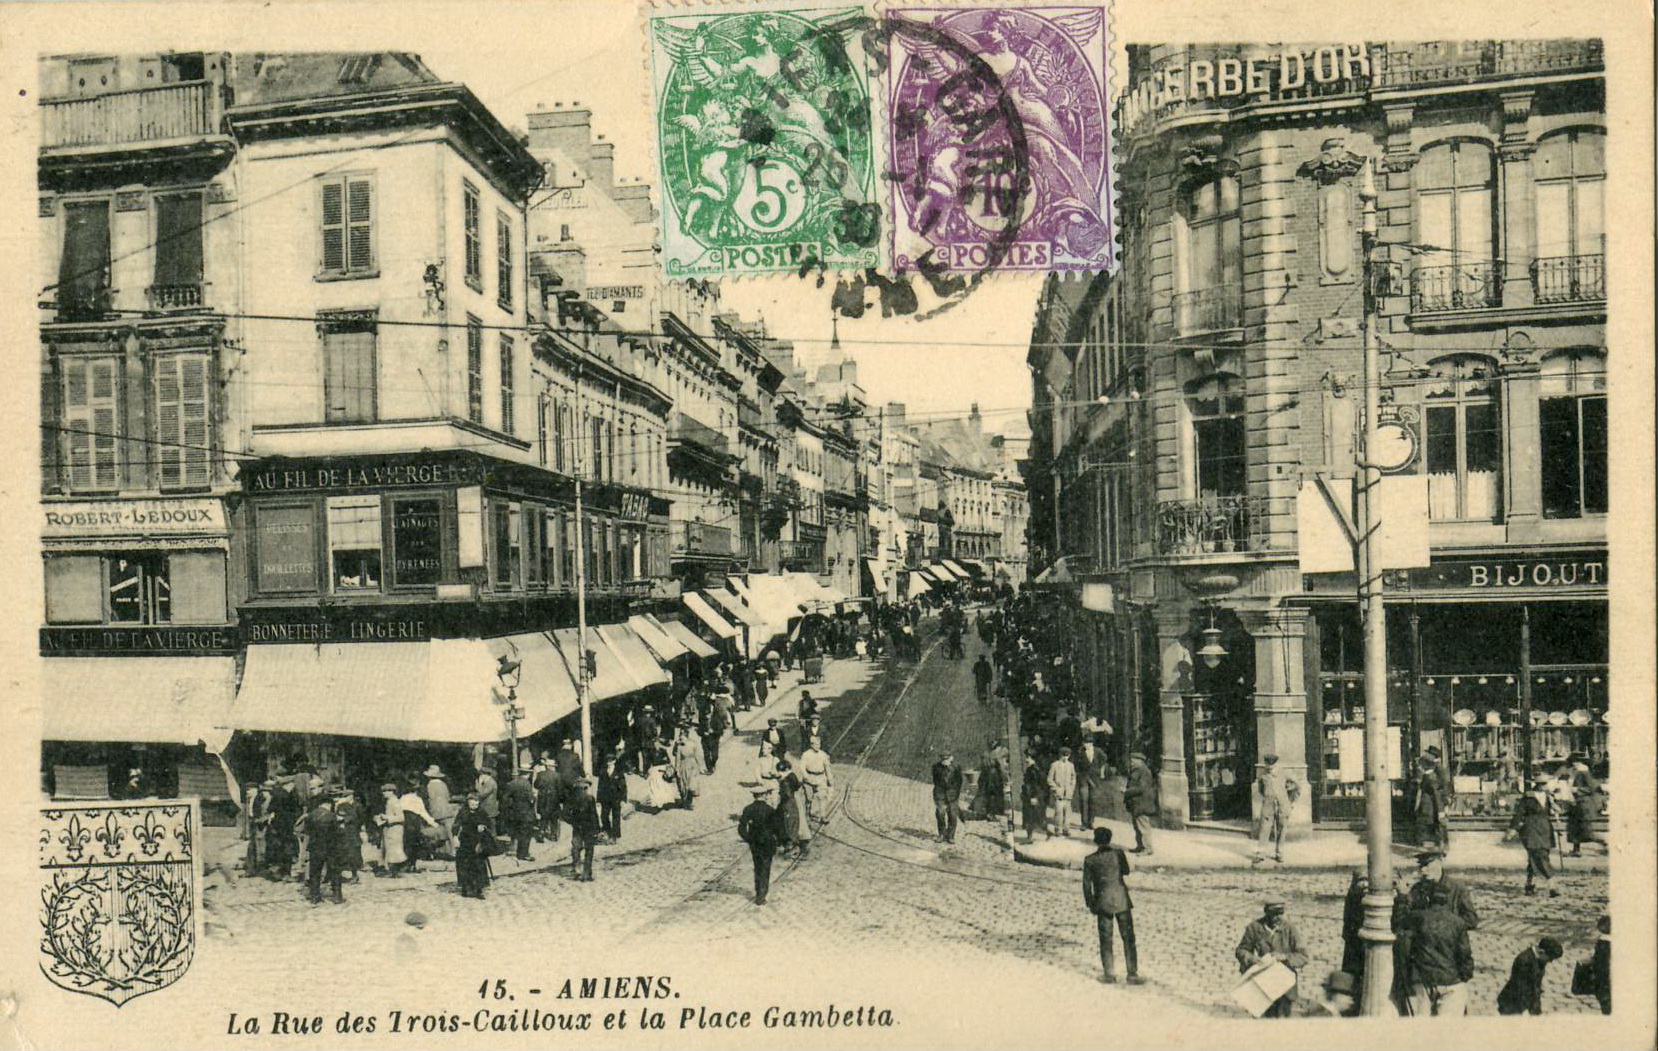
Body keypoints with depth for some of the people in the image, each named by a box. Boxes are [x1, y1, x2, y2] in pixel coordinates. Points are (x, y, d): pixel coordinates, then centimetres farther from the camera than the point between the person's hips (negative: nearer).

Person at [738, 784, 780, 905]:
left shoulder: (748, 809, -8)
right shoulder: (769, 810, -18)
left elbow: (741, 829, -9)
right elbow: (776, 828, -13)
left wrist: (748, 840, 3)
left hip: (754, 845, 4)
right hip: (767, 845, -4)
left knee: (757, 869, 21)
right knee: (765, 871, 8)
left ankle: (758, 893, 30)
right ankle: (761, 897, 5)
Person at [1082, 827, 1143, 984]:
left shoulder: (1090, 860, -3)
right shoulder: (1118, 853, -5)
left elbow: (1086, 884, -1)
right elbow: (1126, 876, -1)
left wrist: (1090, 905, 6)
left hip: (1102, 903, 0)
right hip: (1121, 900, 0)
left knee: (1105, 939, 11)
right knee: (1128, 938, 6)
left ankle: (1109, 973, 13)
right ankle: (1133, 974, 6)